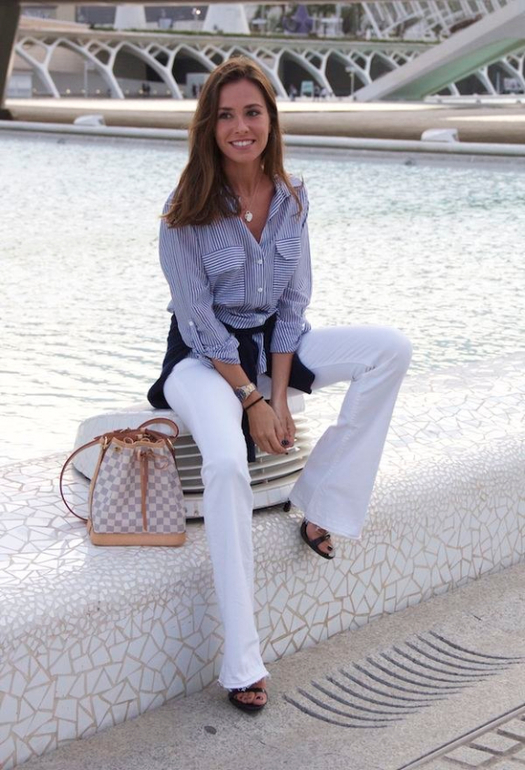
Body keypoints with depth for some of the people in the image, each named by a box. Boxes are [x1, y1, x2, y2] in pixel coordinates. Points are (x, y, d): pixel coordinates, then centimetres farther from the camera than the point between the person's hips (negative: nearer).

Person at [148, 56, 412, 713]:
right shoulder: (187, 210, -15)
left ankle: (321, 503, -10)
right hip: (206, 357, -5)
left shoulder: (290, 196, -2)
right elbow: (199, 321, -14)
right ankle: (241, 665, -29)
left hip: (274, 341, 5)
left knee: (391, 348, -16)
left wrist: (278, 394, -10)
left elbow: (293, 301, 0)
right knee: (227, 465, -34)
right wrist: (253, 400, -17)